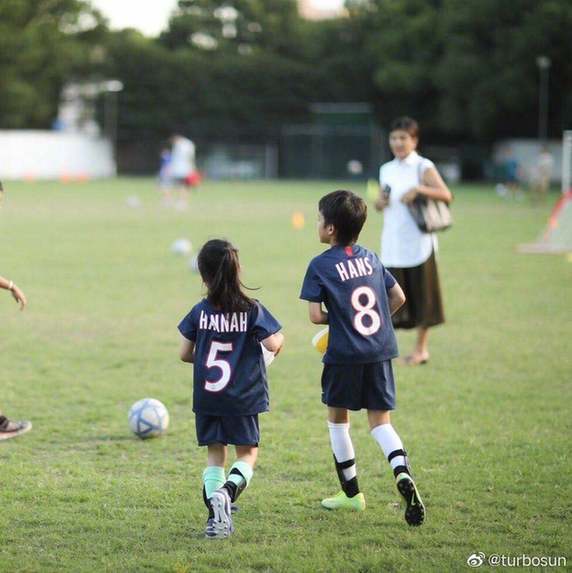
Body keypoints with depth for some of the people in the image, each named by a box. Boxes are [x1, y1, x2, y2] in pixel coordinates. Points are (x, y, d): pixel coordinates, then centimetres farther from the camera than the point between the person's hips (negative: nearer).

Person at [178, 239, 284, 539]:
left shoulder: (200, 312, -2)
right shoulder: (252, 310, -9)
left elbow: (185, 354, 2)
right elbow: (272, 344, -14)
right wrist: (280, 338, 9)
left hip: (206, 396, 2)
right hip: (242, 396, -2)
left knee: (214, 455, 12)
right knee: (247, 454, 10)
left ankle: (215, 514, -2)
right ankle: (228, 490, -19)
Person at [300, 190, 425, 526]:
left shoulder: (321, 265, -6)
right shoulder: (371, 258, 11)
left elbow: (316, 316, -11)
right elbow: (398, 298, 14)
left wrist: (335, 318, 9)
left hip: (344, 354, -4)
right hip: (380, 351, 4)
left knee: (338, 418, 14)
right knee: (380, 420, 8)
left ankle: (352, 492, 19)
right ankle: (403, 473, -20)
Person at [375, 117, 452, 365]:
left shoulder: (423, 167, -4)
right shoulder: (386, 170, 12)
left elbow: (446, 195, -13)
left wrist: (419, 189, -25)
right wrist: (380, 202, -3)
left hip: (418, 243, -4)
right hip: (392, 244, 4)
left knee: (421, 295, 3)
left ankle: (421, 348, 14)